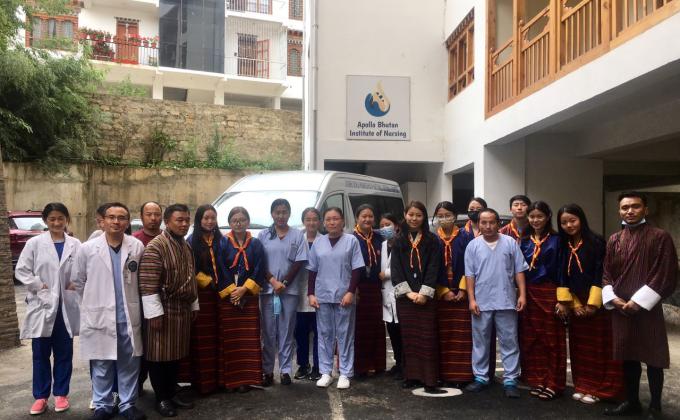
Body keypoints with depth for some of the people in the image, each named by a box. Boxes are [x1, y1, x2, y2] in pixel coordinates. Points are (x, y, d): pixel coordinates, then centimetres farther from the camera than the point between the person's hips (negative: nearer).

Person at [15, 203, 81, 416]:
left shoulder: (75, 244, -1)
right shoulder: (34, 243, -2)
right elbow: (21, 270, -1)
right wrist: (39, 286, -9)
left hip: (66, 306, 1)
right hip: (42, 305, 0)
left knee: (64, 353, 9)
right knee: (40, 354, 8)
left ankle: (61, 394, 23)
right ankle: (41, 396, 20)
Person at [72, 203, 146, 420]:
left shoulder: (137, 247, -3)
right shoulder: (87, 248, -4)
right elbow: (78, 281, 8)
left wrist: (129, 298, 8)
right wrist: (96, 299, 12)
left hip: (128, 317, 1)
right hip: (99, 316, -1)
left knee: (129, 364, 10)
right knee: (101, 365, 8)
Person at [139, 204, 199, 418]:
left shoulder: (186, 246, 11)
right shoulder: (155, 247, -15)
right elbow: (148, 284, -18)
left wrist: (194, 305, 19)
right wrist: (155, 313, -19)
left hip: (183, 309, 8)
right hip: (164, 310, -8)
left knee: (177, 354, 15)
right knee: (160, 354, 4)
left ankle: (171, 393, 27)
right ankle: (161, 398, 16)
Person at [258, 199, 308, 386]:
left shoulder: (297, 235, 4)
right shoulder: (263, 235, 7)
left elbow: (299, 262, -1)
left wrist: (284, 283, -9)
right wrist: (273, 281, -10)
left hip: (290, 290, -1)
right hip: (268, 290, 1)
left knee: (286, 332, 4)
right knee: (268, 332, 4)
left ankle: (286, 370, 11)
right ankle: (267, 371, 12)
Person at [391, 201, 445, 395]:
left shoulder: (432, 240, 4)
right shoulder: (399, 241, 9)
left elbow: (433, 268, -3)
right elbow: (395, 269, 2)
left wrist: (424, 293, -13)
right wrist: (408, 292, -9)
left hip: (425, 296, -2)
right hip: (404, 296, 2)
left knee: (427, 338, -4)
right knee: (408, 337, 6)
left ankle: (430, 380, -2)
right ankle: (412, 376, 14)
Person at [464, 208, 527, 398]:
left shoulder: (510, 243, 1)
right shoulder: (473, 246, 2)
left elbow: (519, 271, 3)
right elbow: (469, 275, 2)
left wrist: (522, 295, -4)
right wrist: (471, 299, -3)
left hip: (506, 301, -1)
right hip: (481, 302, 1)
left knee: (509, 342, 4)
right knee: (480, 342, 10)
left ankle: (510, 380, 13)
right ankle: (480, 378, 21)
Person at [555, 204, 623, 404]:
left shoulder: (596, 242, -9)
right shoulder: (564, 246, 7)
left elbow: (600, 274, -13)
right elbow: (562, 276, 6)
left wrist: (592, 304, -16)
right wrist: (565, 302, -3)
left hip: (597, 303, -5)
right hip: (575, 304, 5)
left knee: (599, 346, 0)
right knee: (579, 347, 9)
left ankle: (599, 389, 9)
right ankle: (583, 386, 19)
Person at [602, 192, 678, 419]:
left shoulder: (660, 237, -5)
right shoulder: (613, 240, 9)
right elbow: (606, 273, 11)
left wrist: (639, 301, -14)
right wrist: (612, 298, -6)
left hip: (647, 309, -4)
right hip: (620, 310, 4)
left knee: (652, 359, 3)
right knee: (628, 357, 11)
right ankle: (632, 401, 23)